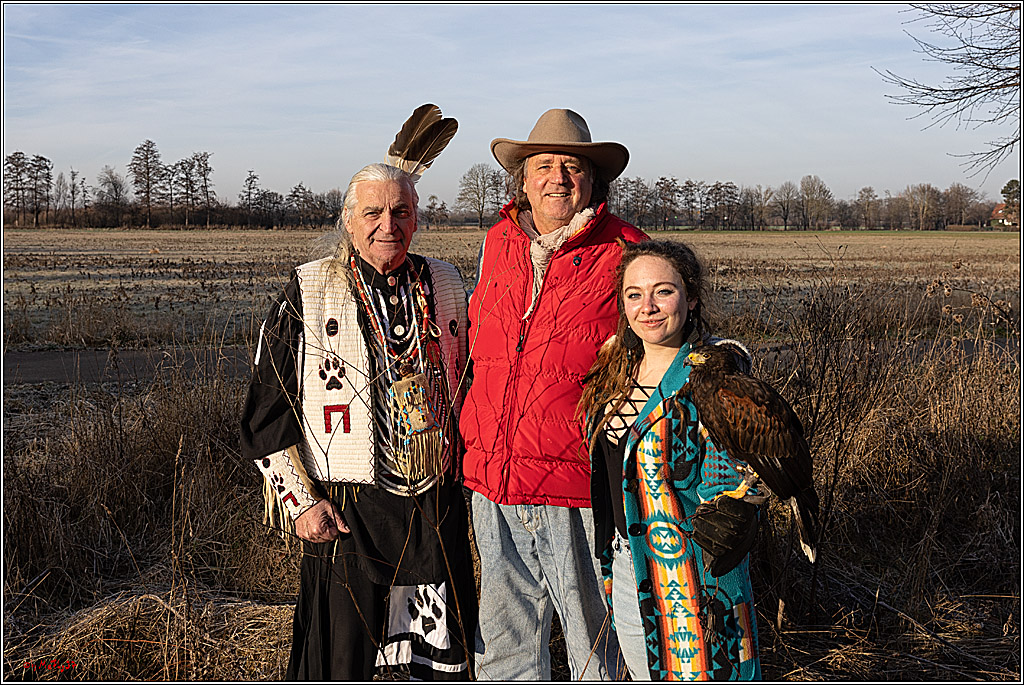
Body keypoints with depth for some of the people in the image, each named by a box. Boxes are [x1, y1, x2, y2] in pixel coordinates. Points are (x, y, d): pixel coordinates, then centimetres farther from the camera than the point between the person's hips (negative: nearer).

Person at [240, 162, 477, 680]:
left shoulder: (444, 284, 6)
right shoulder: (308, 292, -5)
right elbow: (266, 411, -3)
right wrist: (300, 501, -8)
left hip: (437, 506, 4)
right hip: (345, 513, -3)